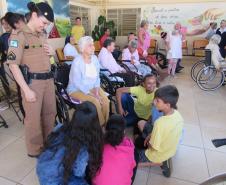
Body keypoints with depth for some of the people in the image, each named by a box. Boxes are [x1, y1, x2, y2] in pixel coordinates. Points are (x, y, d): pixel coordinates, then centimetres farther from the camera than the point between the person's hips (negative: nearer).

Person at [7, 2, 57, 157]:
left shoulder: (42, 35, 14)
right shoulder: (18, 35, -9)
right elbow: (13, 65, -14)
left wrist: (52, 52, 4)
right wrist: (26, 90, -18)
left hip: (48, 79, 7)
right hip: (32, 81, -7)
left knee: (50, 113, 15)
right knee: (33, 117, 3)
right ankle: (35, 150, 23)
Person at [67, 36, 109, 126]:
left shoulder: (94, 58, 1)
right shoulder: (77, 61, -17)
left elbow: (97, 77, 6)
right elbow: (77, 83, -20)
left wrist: (96, 90, -10)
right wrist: (91, 94, -23)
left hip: (92, 87, 5)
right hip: (77, 90, -5)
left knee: (105, 100, -19)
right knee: (95, 102, -27)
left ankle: (105, 124, -2)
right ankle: (101, 125, -5)